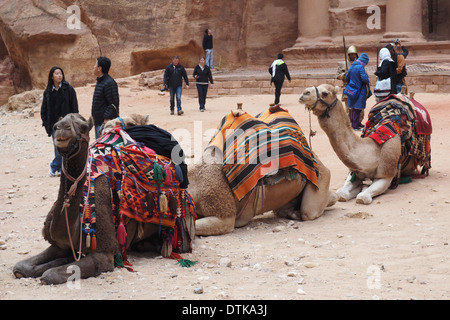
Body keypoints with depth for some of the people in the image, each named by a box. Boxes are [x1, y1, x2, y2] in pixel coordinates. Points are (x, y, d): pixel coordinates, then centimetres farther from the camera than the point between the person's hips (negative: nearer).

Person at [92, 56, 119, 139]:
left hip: (105, 122, -11)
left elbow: (114, 104, -20)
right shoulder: (100, 82, 17)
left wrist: (107, 119, -23)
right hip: (98, 122, 11)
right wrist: (94, 116, 23)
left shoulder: (109, 83, -15)